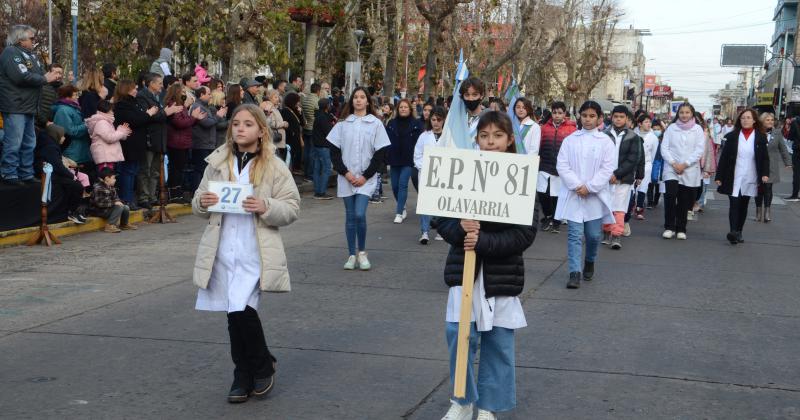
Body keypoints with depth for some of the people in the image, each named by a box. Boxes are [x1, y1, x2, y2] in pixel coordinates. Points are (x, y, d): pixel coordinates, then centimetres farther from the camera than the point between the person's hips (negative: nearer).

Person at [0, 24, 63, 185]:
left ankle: (26, 174, 22)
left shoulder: (30, 54, 18)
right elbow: (21, 77, -22)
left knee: (29, 143, 14)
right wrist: (45, 79, -13)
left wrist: (51, 75, -2)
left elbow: (39, 74, 20)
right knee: (13, 143, -8)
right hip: (15, 107, -10)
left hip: (28, 107, 10)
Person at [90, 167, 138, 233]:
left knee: (126, 208, -1)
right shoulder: (98, 188, -22)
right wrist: (114, 203, -26)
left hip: (108, 208, 8)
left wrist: (118, 202, -9)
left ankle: (124, 224, 20)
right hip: (98, 210, -8)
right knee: (119, 207, -25)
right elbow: (99, 203, -30)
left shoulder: (111, 187, 5)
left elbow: (115, 198, 15)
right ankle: (110, 225, -25)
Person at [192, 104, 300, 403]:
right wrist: (202, 202, -8)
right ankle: (244, 375, 22)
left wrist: (266, 207, -20)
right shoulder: (217, 163, 9)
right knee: (235, 313, 8)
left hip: (255, 253, -4)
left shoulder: (274, 167, -1)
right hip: (222, 252, 4)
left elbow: (292, 208, -2)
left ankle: (262, 365, 12)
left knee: (242, 310, -14)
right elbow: (198, 204, 15)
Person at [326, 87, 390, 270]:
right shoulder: (343, 124, 6)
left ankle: (362, 252, 5)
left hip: (366, 179, -2)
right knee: (350, 216, 5)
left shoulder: (375, 124, 1)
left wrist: (365, 176, -7)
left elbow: (380, 153, -1)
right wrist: (345, 172, -7)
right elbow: (334, 150, 4)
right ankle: (352, 255, 12)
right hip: (346, 178, 2)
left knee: (360, 214, -14)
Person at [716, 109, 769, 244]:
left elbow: (765, 158, 3)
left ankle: (738, 232, 17)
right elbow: (724, 157, 1)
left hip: (750, 178, 2)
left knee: (743, 206, 10)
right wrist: (719, 177, -2)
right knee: (734, 204, -12)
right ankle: (733, 232, -21)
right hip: (733, 178, -2)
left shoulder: (760, 138, 3)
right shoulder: (732, 136, 1)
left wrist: (765, 174, -12)